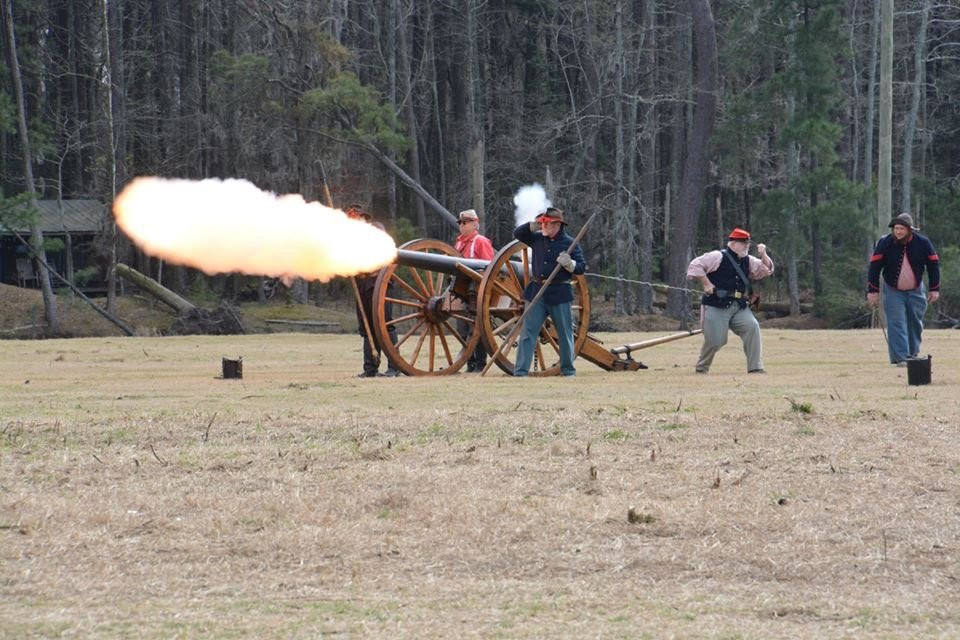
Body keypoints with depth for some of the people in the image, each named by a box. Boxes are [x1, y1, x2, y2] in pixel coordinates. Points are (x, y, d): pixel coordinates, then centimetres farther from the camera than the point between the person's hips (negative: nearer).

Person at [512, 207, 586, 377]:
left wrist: (569, 264, -22)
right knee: (528, 332, -3)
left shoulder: (569, 243, -1)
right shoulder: (537, 238, 9)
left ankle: (568, 369, 19)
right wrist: (534, 225, 1)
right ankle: (521, 371, -4)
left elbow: (581, 268, -2)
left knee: (565, 333, 6)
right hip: (537, 293, 3)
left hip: (559, 294, -3)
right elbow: (517, 233, 12)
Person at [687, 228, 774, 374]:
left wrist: (763, 255, -1)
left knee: (752, 327, -18)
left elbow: (767, 270, 16)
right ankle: (701, 368, 19)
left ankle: (755, 368, -15)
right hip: (716, 307, -5)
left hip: (739, 307, 5)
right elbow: (694, 266, -12)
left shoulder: (748, 261, 15)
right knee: (715, 340, -9)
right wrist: (707, 284, -14)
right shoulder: (718, 256, -7)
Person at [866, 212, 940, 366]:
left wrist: (935, 289, -1)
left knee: (915, 324, 10)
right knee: (896, 325, -13)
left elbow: (933, 265, 1)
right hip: (893, 291, -2)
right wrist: (873, 291, -13)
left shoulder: (923, 243, -10)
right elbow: (874, 267, -10)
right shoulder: (885, 243, -14)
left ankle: (913, 355, 25)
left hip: (916, 291, 2)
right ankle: (900, 358, -18)